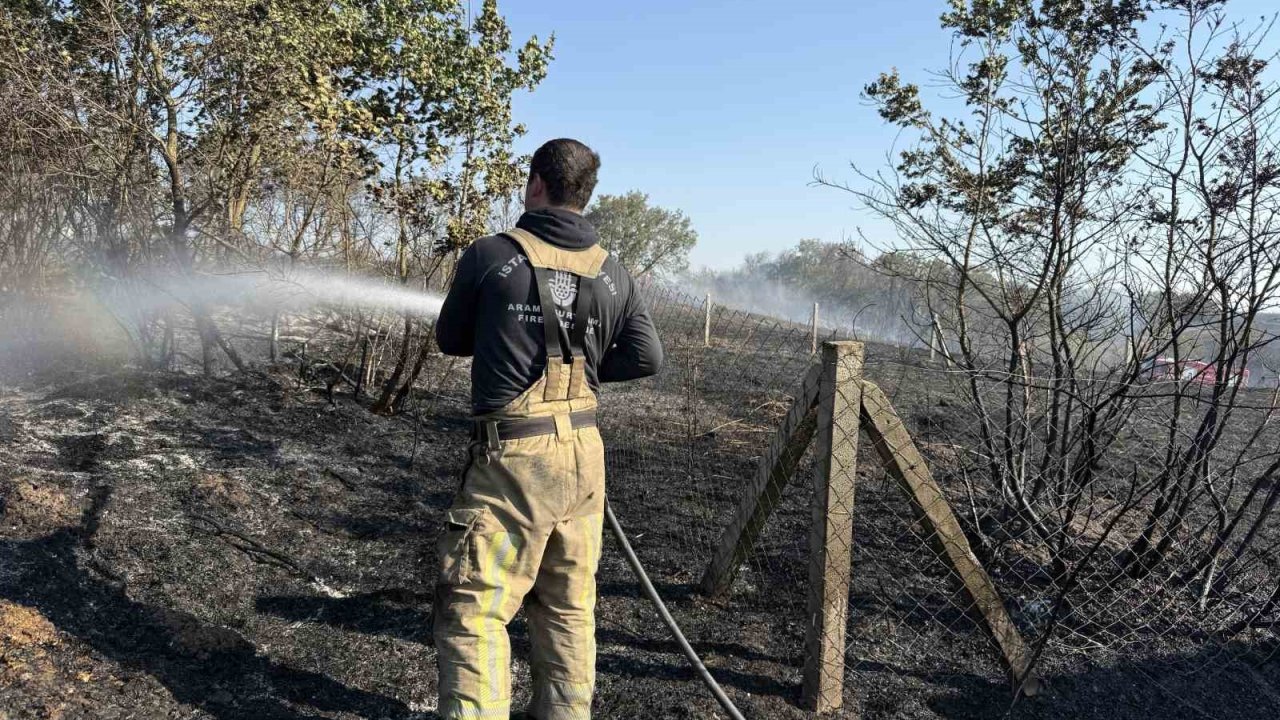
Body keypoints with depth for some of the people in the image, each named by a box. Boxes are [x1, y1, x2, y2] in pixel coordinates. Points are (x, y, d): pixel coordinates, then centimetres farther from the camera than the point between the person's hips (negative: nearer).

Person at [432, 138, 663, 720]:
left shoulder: (491, 255, -6)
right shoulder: (611, 272, 5)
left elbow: (450, 340, 6)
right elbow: (647, 357, 5)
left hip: (515, 455, -5)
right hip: (583, 452, 6)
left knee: (473, 609, 0)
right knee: (568, 606, 17)